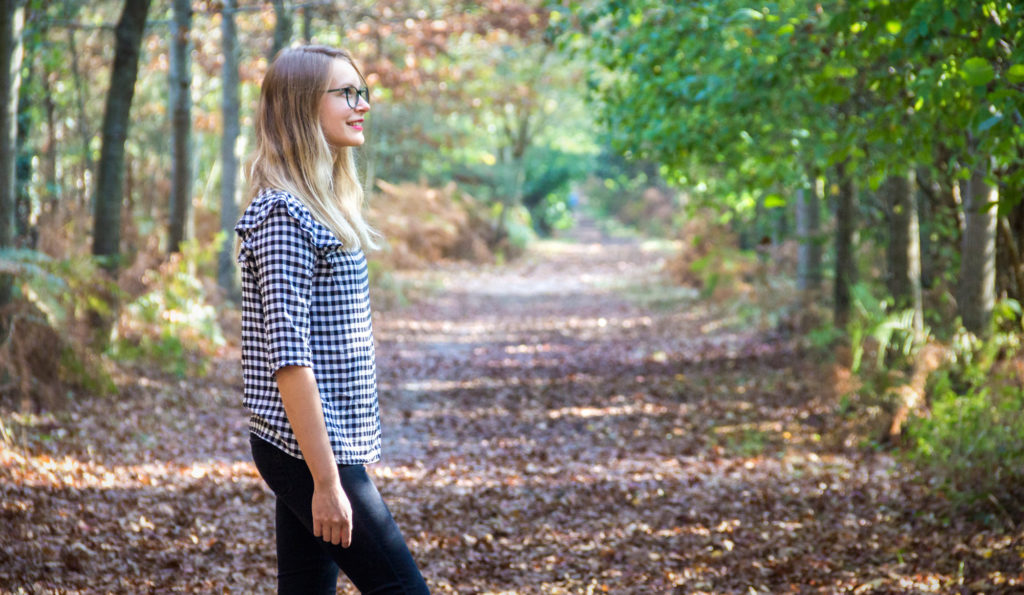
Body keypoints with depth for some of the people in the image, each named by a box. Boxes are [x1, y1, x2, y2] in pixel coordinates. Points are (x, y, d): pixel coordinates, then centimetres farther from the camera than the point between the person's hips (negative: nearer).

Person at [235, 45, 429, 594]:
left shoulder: (322, 204, 13)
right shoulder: (283, 214, -16)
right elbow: (288, 357, -21)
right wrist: (327, 481, -21)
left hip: (328, 445, 9)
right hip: (308, 451, -9)